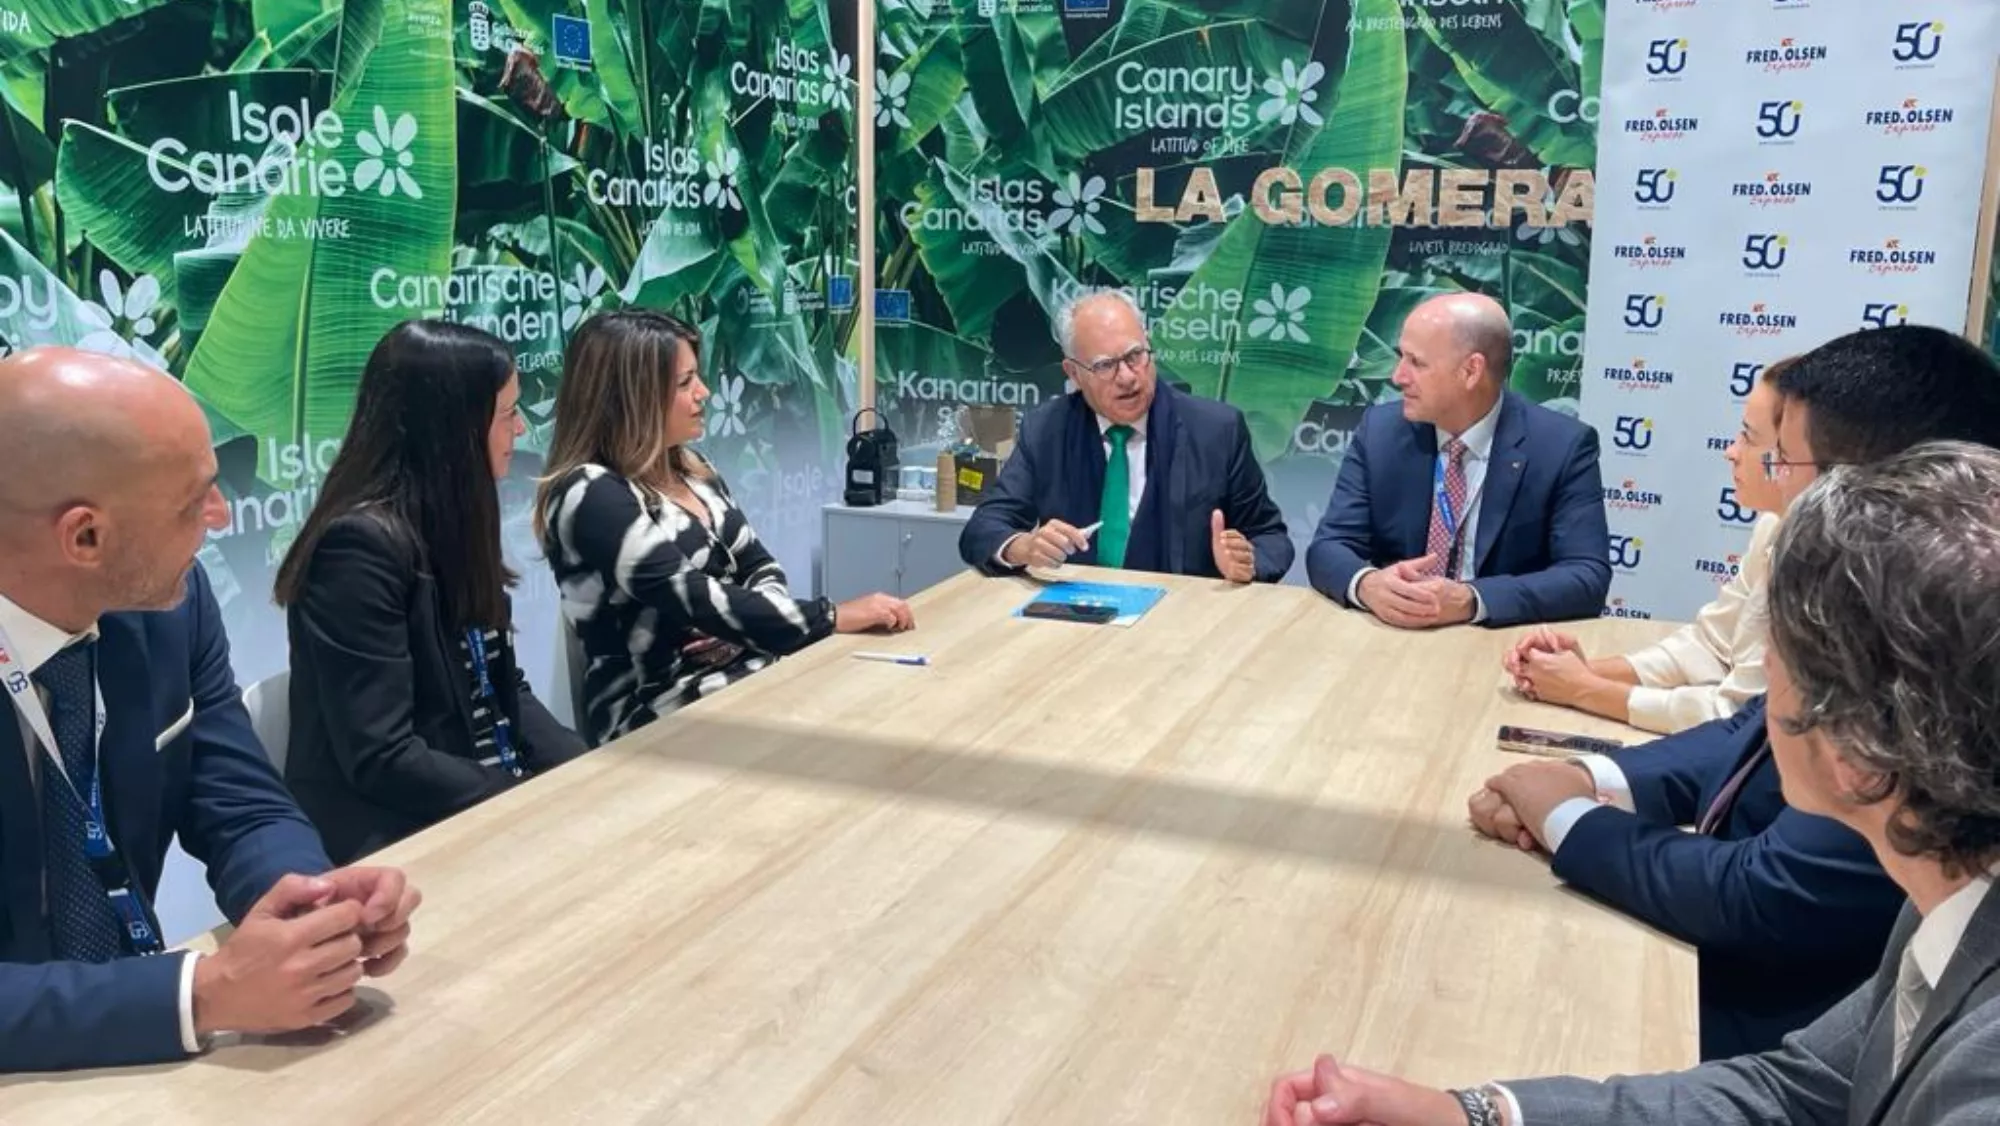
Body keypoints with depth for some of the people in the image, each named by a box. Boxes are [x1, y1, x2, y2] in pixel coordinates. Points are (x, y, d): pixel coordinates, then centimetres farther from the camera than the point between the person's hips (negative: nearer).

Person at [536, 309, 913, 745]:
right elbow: (692, 598, -23)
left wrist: (739, 625, -9)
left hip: (743, 670, 7)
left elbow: (760, 567, 14)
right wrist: (834, 617, -22)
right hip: (658, 708, -7)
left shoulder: (689, 468, 13)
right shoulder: (591, 496, -13)